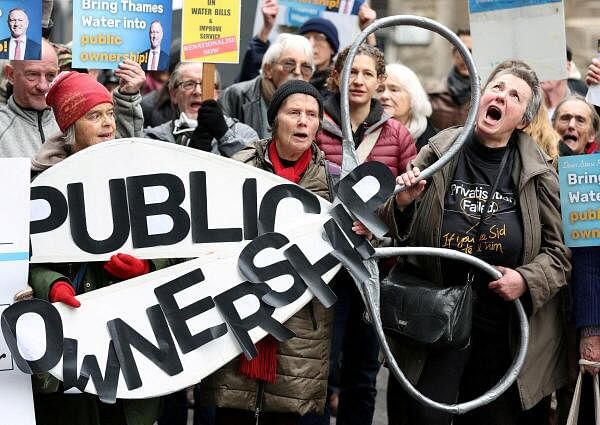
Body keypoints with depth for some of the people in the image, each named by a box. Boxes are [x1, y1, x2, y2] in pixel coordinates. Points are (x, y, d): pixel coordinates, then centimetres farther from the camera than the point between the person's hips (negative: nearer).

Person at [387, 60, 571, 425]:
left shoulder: (539, 173, -3)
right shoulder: (438, 154, -1)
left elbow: (563, 249, 0)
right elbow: (400, 232, 9)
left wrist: (527, 280, -17)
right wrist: (401, 204, -13)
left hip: (510, 326, 0)